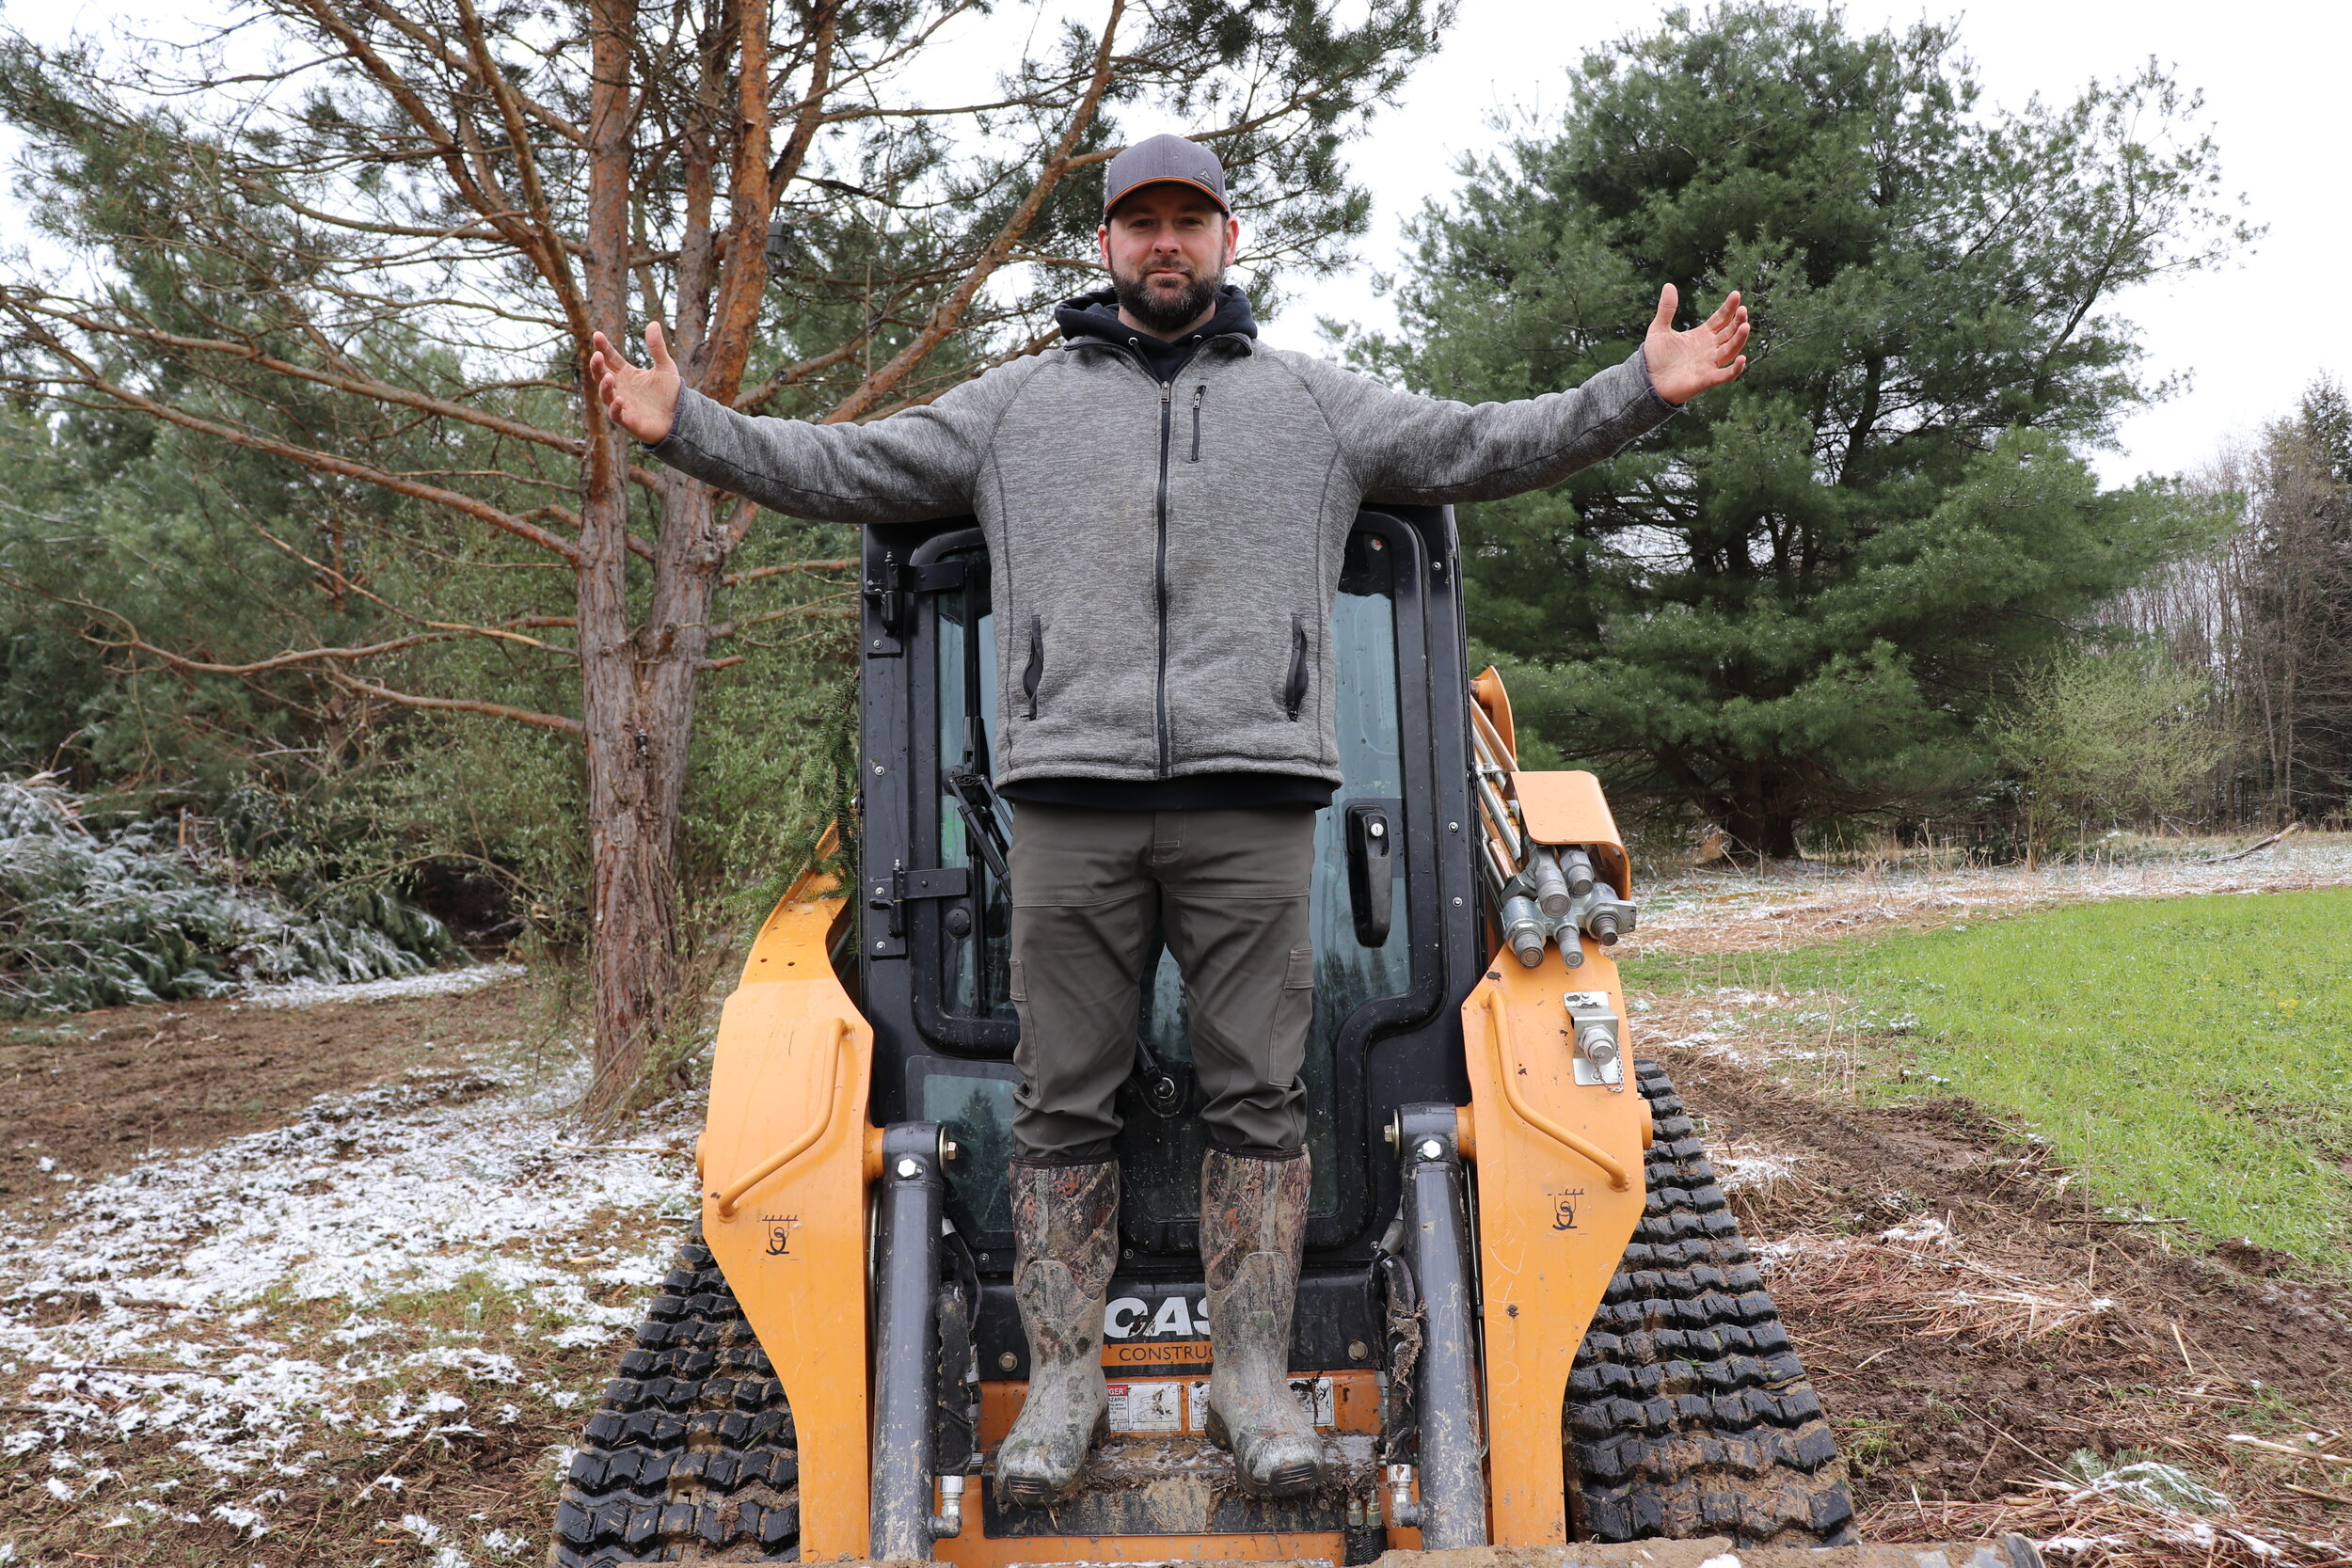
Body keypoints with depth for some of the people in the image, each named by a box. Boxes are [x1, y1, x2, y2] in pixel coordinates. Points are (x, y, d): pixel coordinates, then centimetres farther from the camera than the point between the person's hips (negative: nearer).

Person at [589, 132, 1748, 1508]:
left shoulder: (1316, 403, 17)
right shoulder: (1015, 405, 18)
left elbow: (1487, 450, 12)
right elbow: (841, 469, 17)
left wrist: (1640, 391, 1)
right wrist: (685, 425, 8)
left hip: (1254, 800, 0)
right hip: (1069, 801, 1)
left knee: (1259, 1095, 2)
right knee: (1064, 1102, 4)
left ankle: (1256, 1373, 14)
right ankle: (1065, 1377, 16)